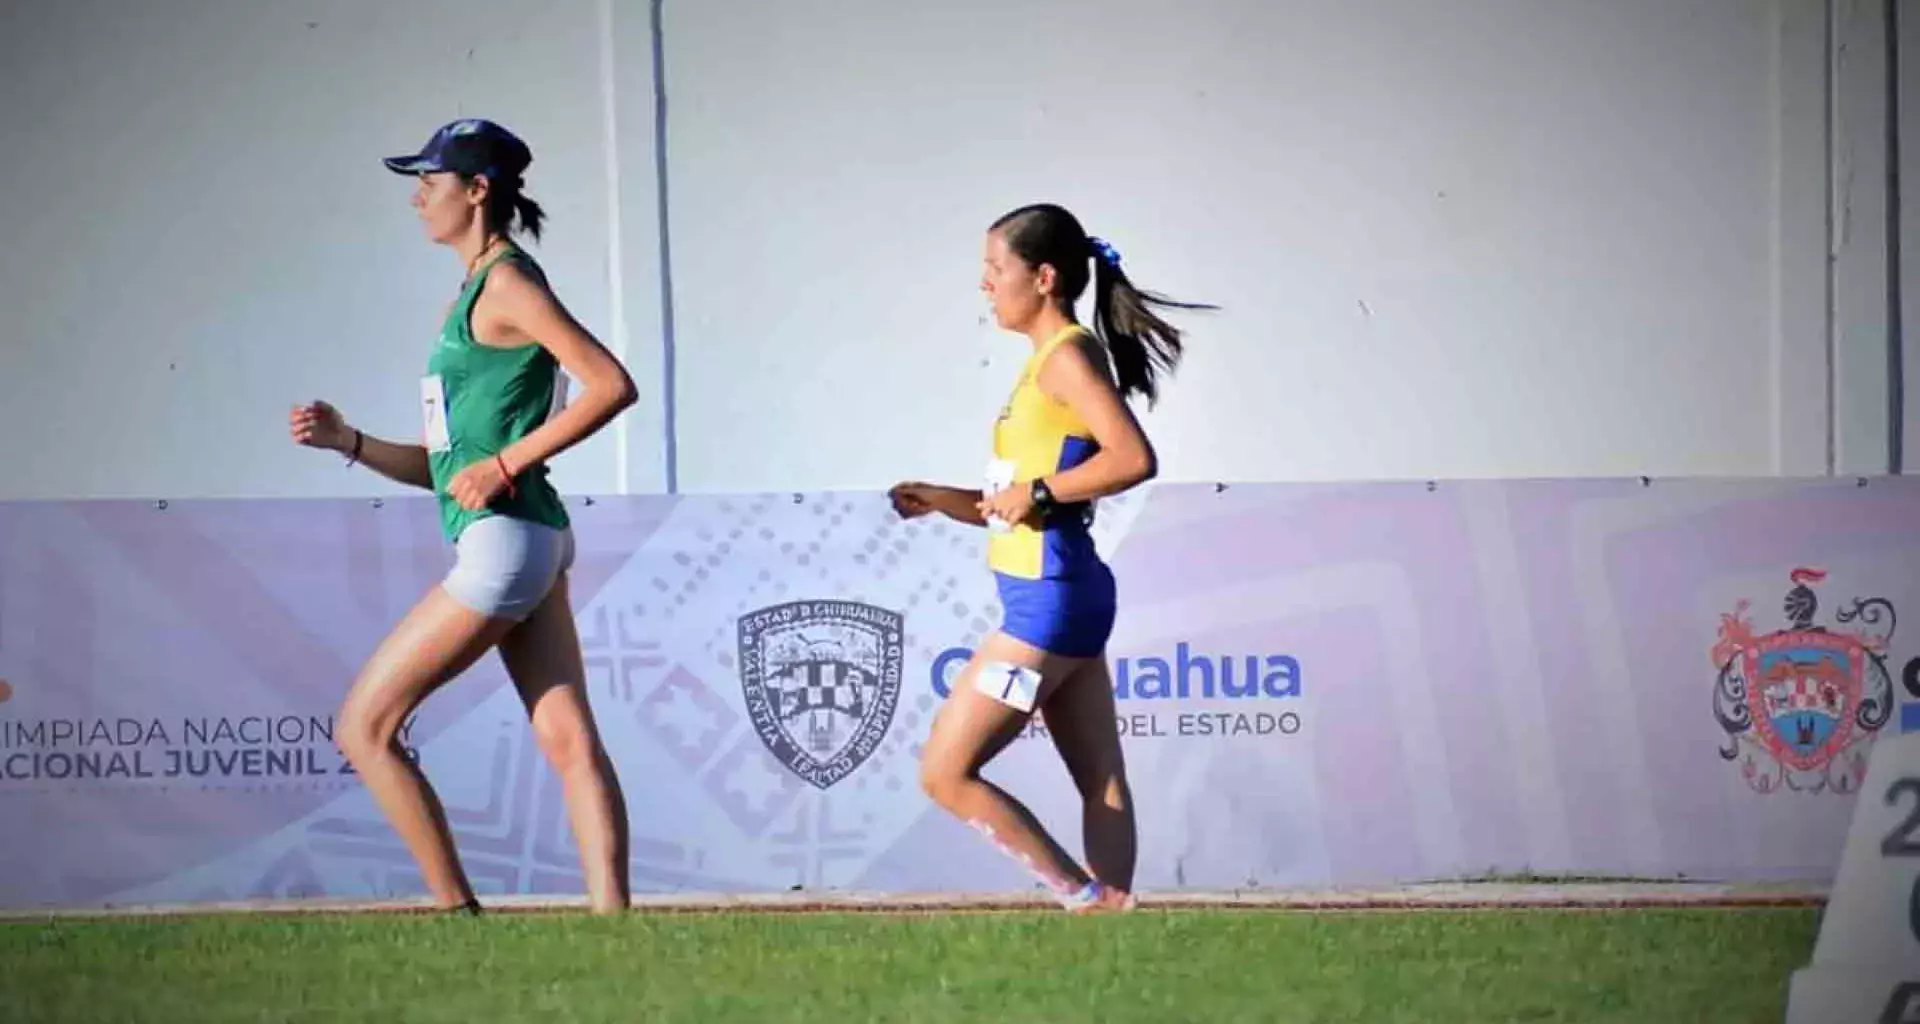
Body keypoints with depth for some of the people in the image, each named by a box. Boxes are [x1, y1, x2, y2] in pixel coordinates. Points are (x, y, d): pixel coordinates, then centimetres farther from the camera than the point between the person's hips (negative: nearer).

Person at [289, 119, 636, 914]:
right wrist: (348, 442, 9)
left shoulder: (506, 283, -9)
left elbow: (612, 384, -19)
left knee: (364, 727, -5)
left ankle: (457, 912, -5)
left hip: (502, 542, -10)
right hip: (526, 547, 10)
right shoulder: (475, 293, 20)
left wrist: (508, 463, -18)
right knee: (569, 742, 1)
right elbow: (447, 465, 21)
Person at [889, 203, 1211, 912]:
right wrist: (943, 501, 10)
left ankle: (1087, 900, -9)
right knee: (1102, 786, 6)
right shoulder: (1051, 361, 16)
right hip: (1063, 600, 10)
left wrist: (1037, 492, -20)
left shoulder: (1068, 356, -12)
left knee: (945, 774, -6)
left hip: (1048, 602, -10)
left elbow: (1134, 458, -26)